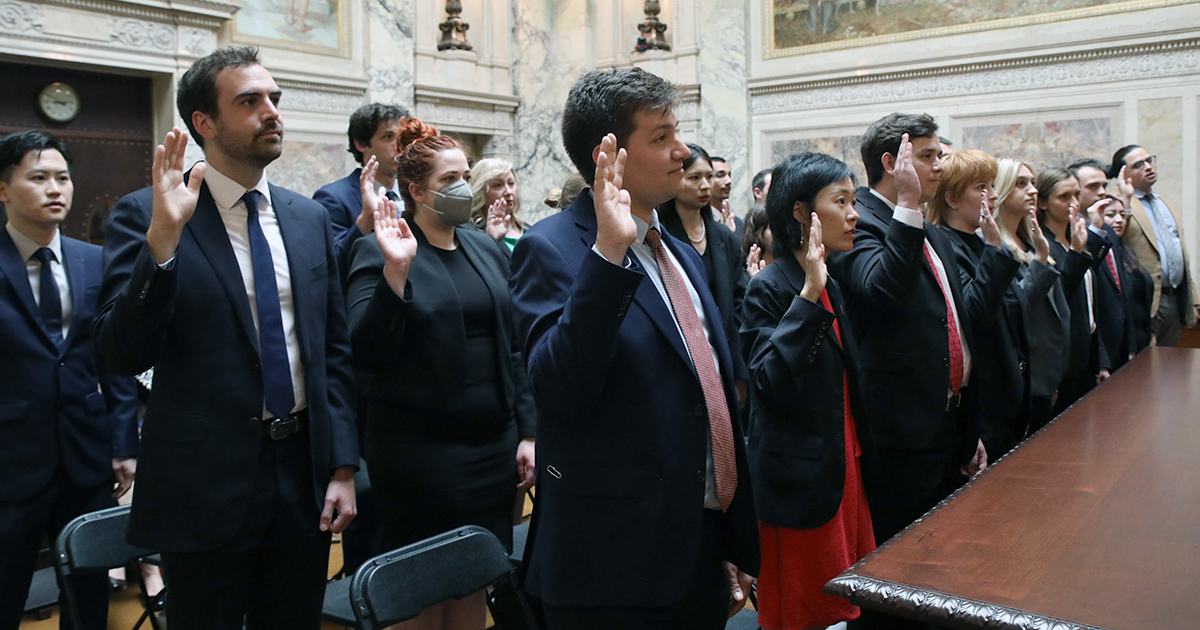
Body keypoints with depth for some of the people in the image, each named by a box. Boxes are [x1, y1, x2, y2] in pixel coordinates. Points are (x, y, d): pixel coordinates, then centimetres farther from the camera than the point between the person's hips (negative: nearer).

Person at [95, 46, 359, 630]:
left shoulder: (309, 218, 7)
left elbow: (334, 350, 8)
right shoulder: (143, 215, -6)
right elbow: (123, 354, -14)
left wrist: (343, 468, 4)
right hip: (206, 485, -4)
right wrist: (162, 237, -26)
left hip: (305, 475, 4)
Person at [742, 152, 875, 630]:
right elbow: (770, 380, -26)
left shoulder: (829, 286, 12)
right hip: (799, 478, -8)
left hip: (843, 470, 8)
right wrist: (808, 296, -29)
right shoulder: (769, 288, -14)